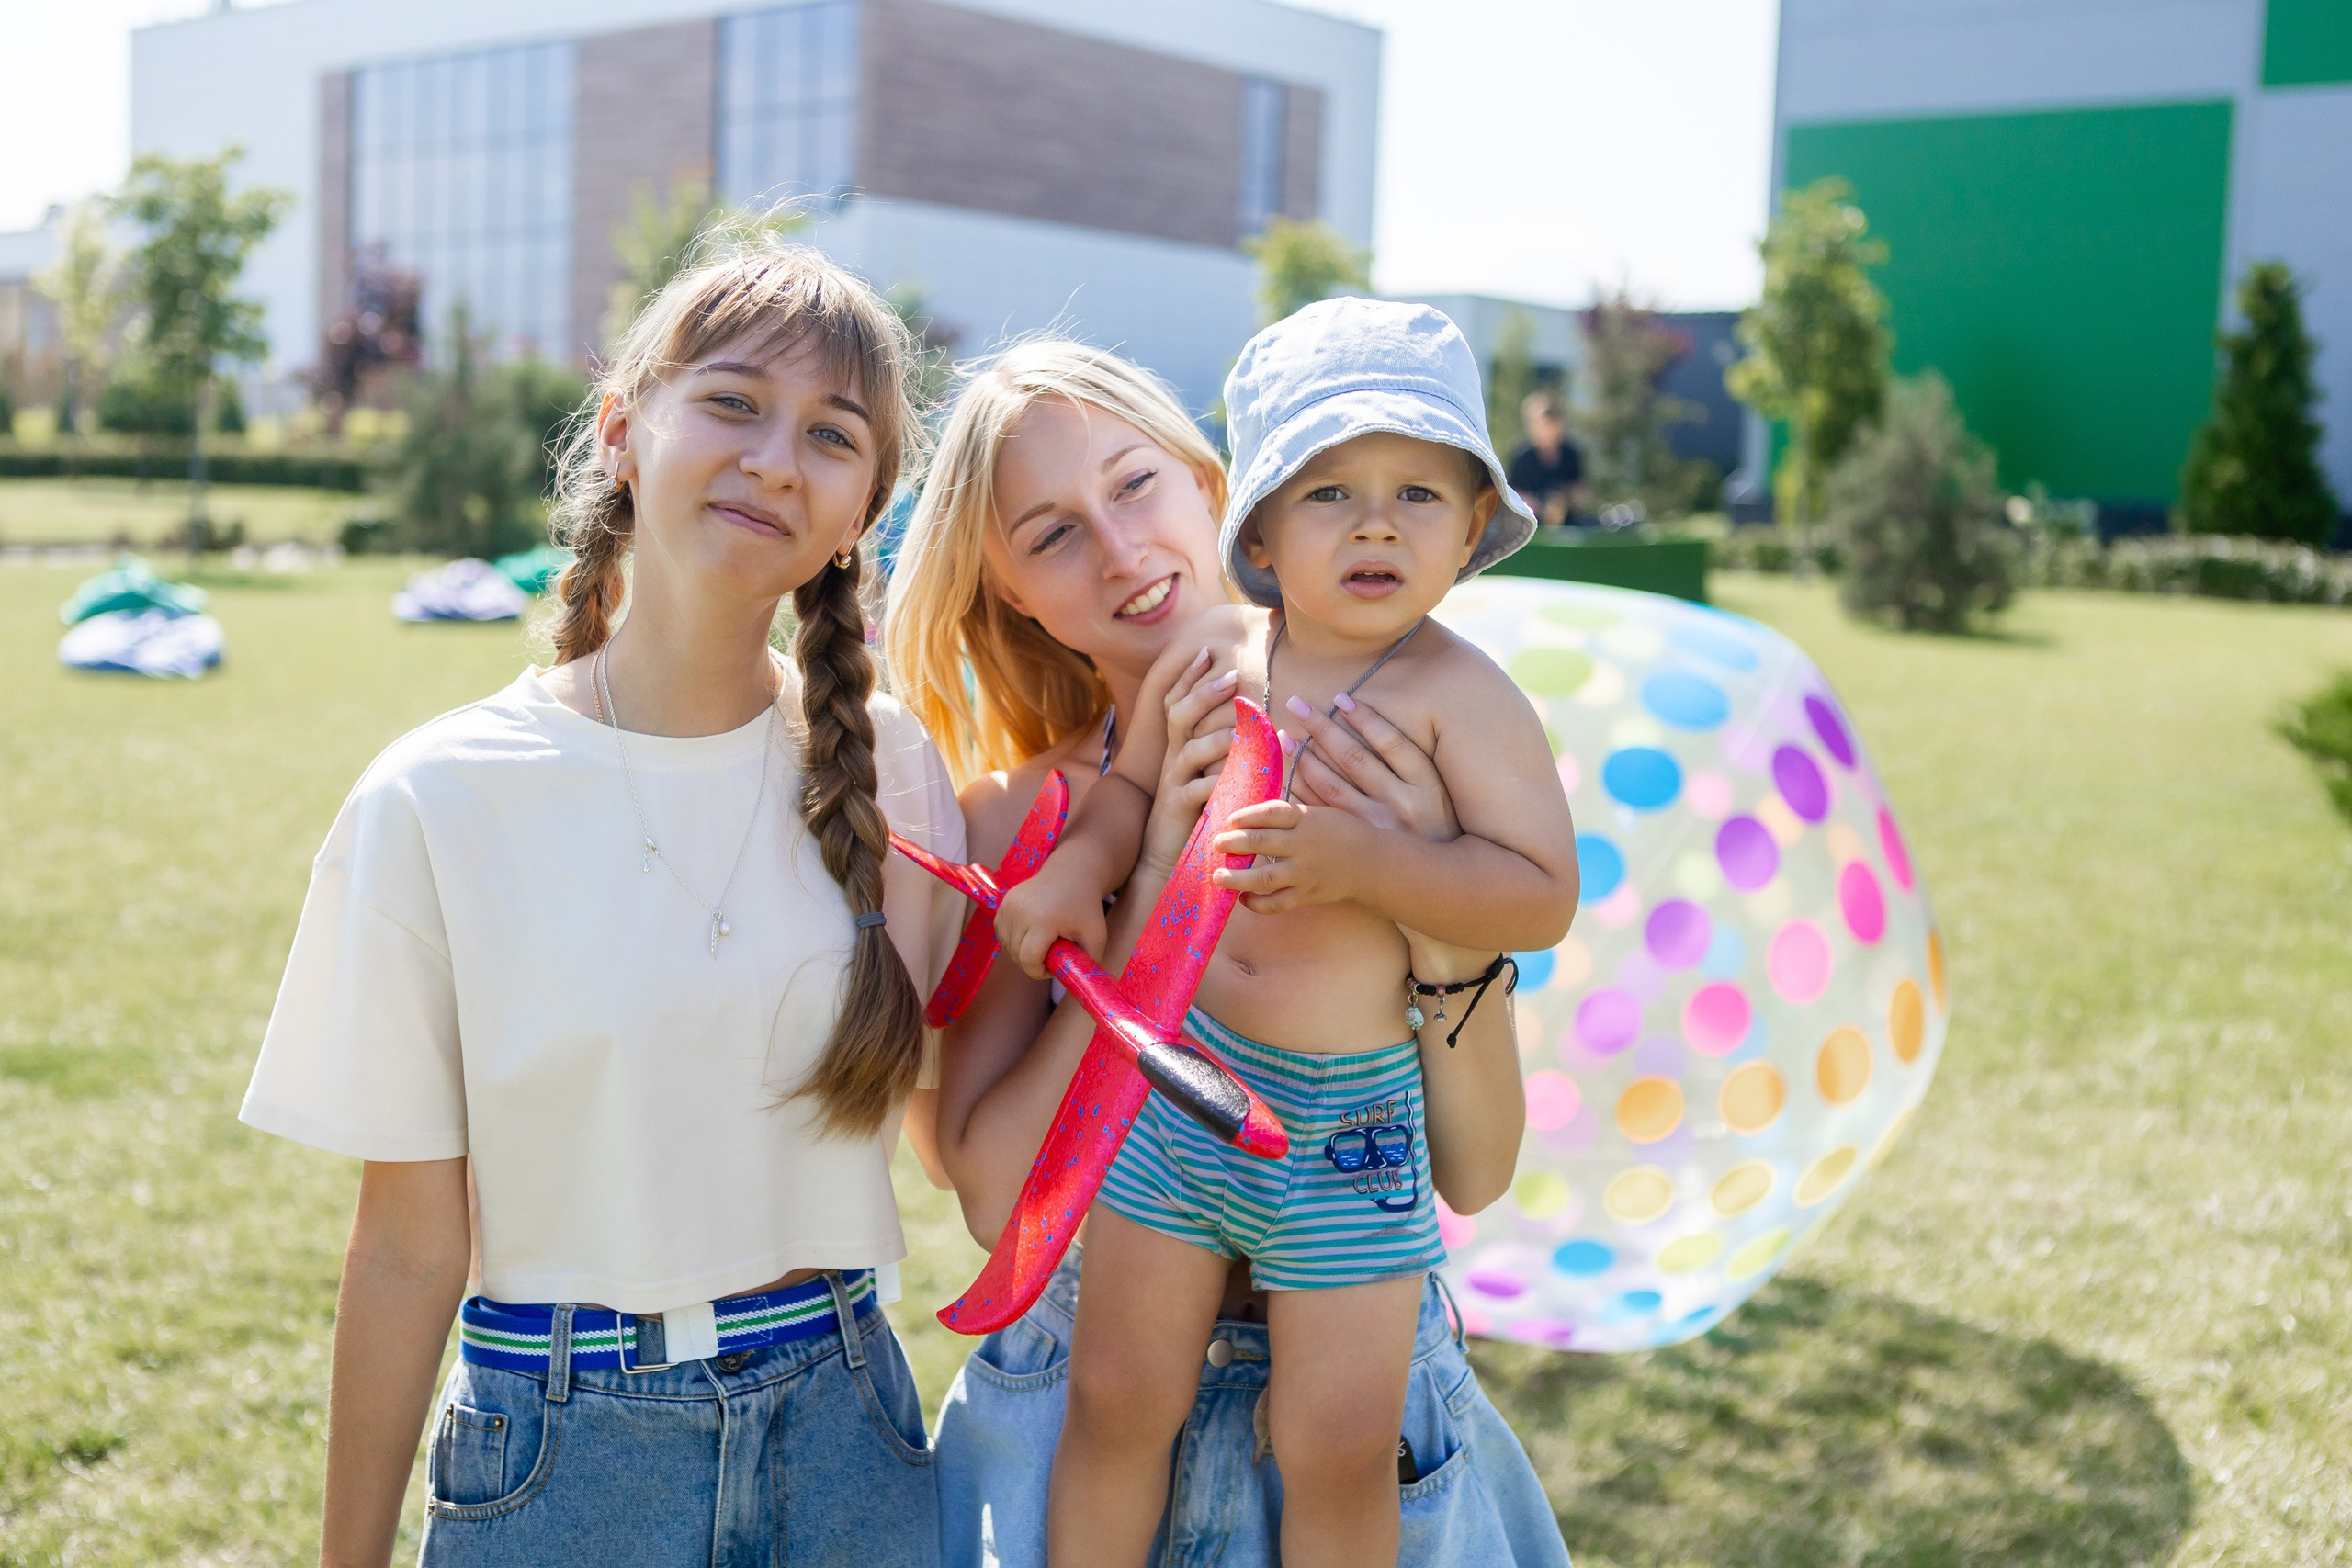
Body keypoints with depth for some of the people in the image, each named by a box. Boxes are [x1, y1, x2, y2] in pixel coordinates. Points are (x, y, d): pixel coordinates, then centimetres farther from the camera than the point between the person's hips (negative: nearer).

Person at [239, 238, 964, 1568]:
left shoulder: (886, 770, -3)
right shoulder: (443, 799, -10)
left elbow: (958, 1131, 1)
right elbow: (409, 1248, -5)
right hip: (560, 1451, -2)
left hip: (845, 1435, 2)